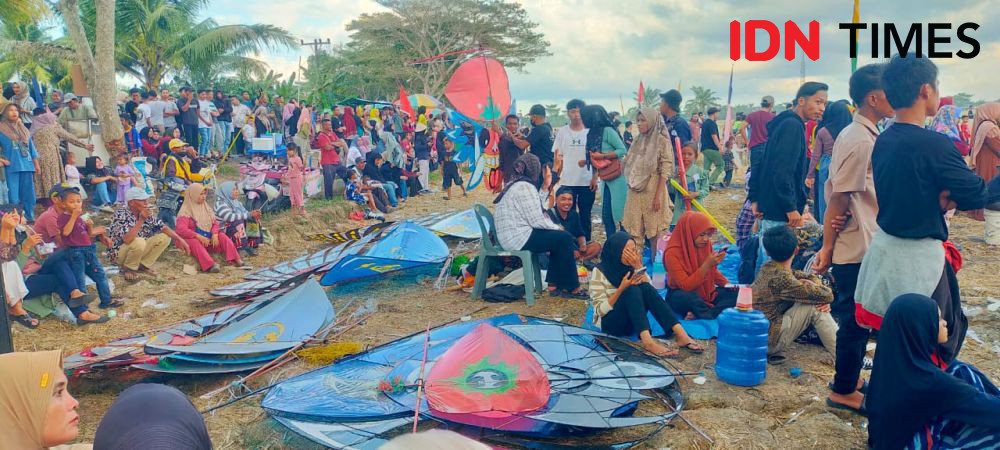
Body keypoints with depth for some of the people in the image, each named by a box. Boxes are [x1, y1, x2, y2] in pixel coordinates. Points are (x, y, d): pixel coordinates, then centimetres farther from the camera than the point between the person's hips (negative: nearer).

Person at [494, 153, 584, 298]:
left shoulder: (514, 184, 15)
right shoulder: (525, 187, -17)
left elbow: (534, 210, 12)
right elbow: (536, 220, -19)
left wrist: (545, 187, 14)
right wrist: (556, 227, -3)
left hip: (510, 236, 10)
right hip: (520, 238, -10)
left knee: (558, 237, 17)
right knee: (565, 238, -5)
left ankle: (554, 283, 15)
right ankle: (571, 287, 3)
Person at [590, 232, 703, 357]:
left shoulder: (631, 266, 4)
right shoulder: (600, 272, -12)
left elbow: (649, 292, -7)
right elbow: (600, 310, -17)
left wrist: (639, 267, -18)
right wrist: (622, 288, -26)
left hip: (632, 322, 5)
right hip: (609, 322, -5)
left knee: (645, 288, -23)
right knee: (632, 289, -30)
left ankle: (680, 334, -34)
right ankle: (647, 341, -46)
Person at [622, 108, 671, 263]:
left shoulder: (662, 141, -8)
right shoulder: (637, 140, 8)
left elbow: (665, 171, -11)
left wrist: (658, 195, -16)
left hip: (652, 190, -5)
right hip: (635, 191, 5)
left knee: (652, 227, 4)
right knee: (635, 227, 7)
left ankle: (654, 260, 14)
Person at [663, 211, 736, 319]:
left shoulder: (705, 245, -2)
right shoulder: (672, 253, -20)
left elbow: (713, 272, 14)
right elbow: (685, 286, -26)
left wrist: (727, 284, -5)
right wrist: (707, 264, -31)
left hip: (706, 293, 7)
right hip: (680, 296, -7)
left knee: (735, 293, -14)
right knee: (689, 297, -40)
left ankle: (698, 314, -28)